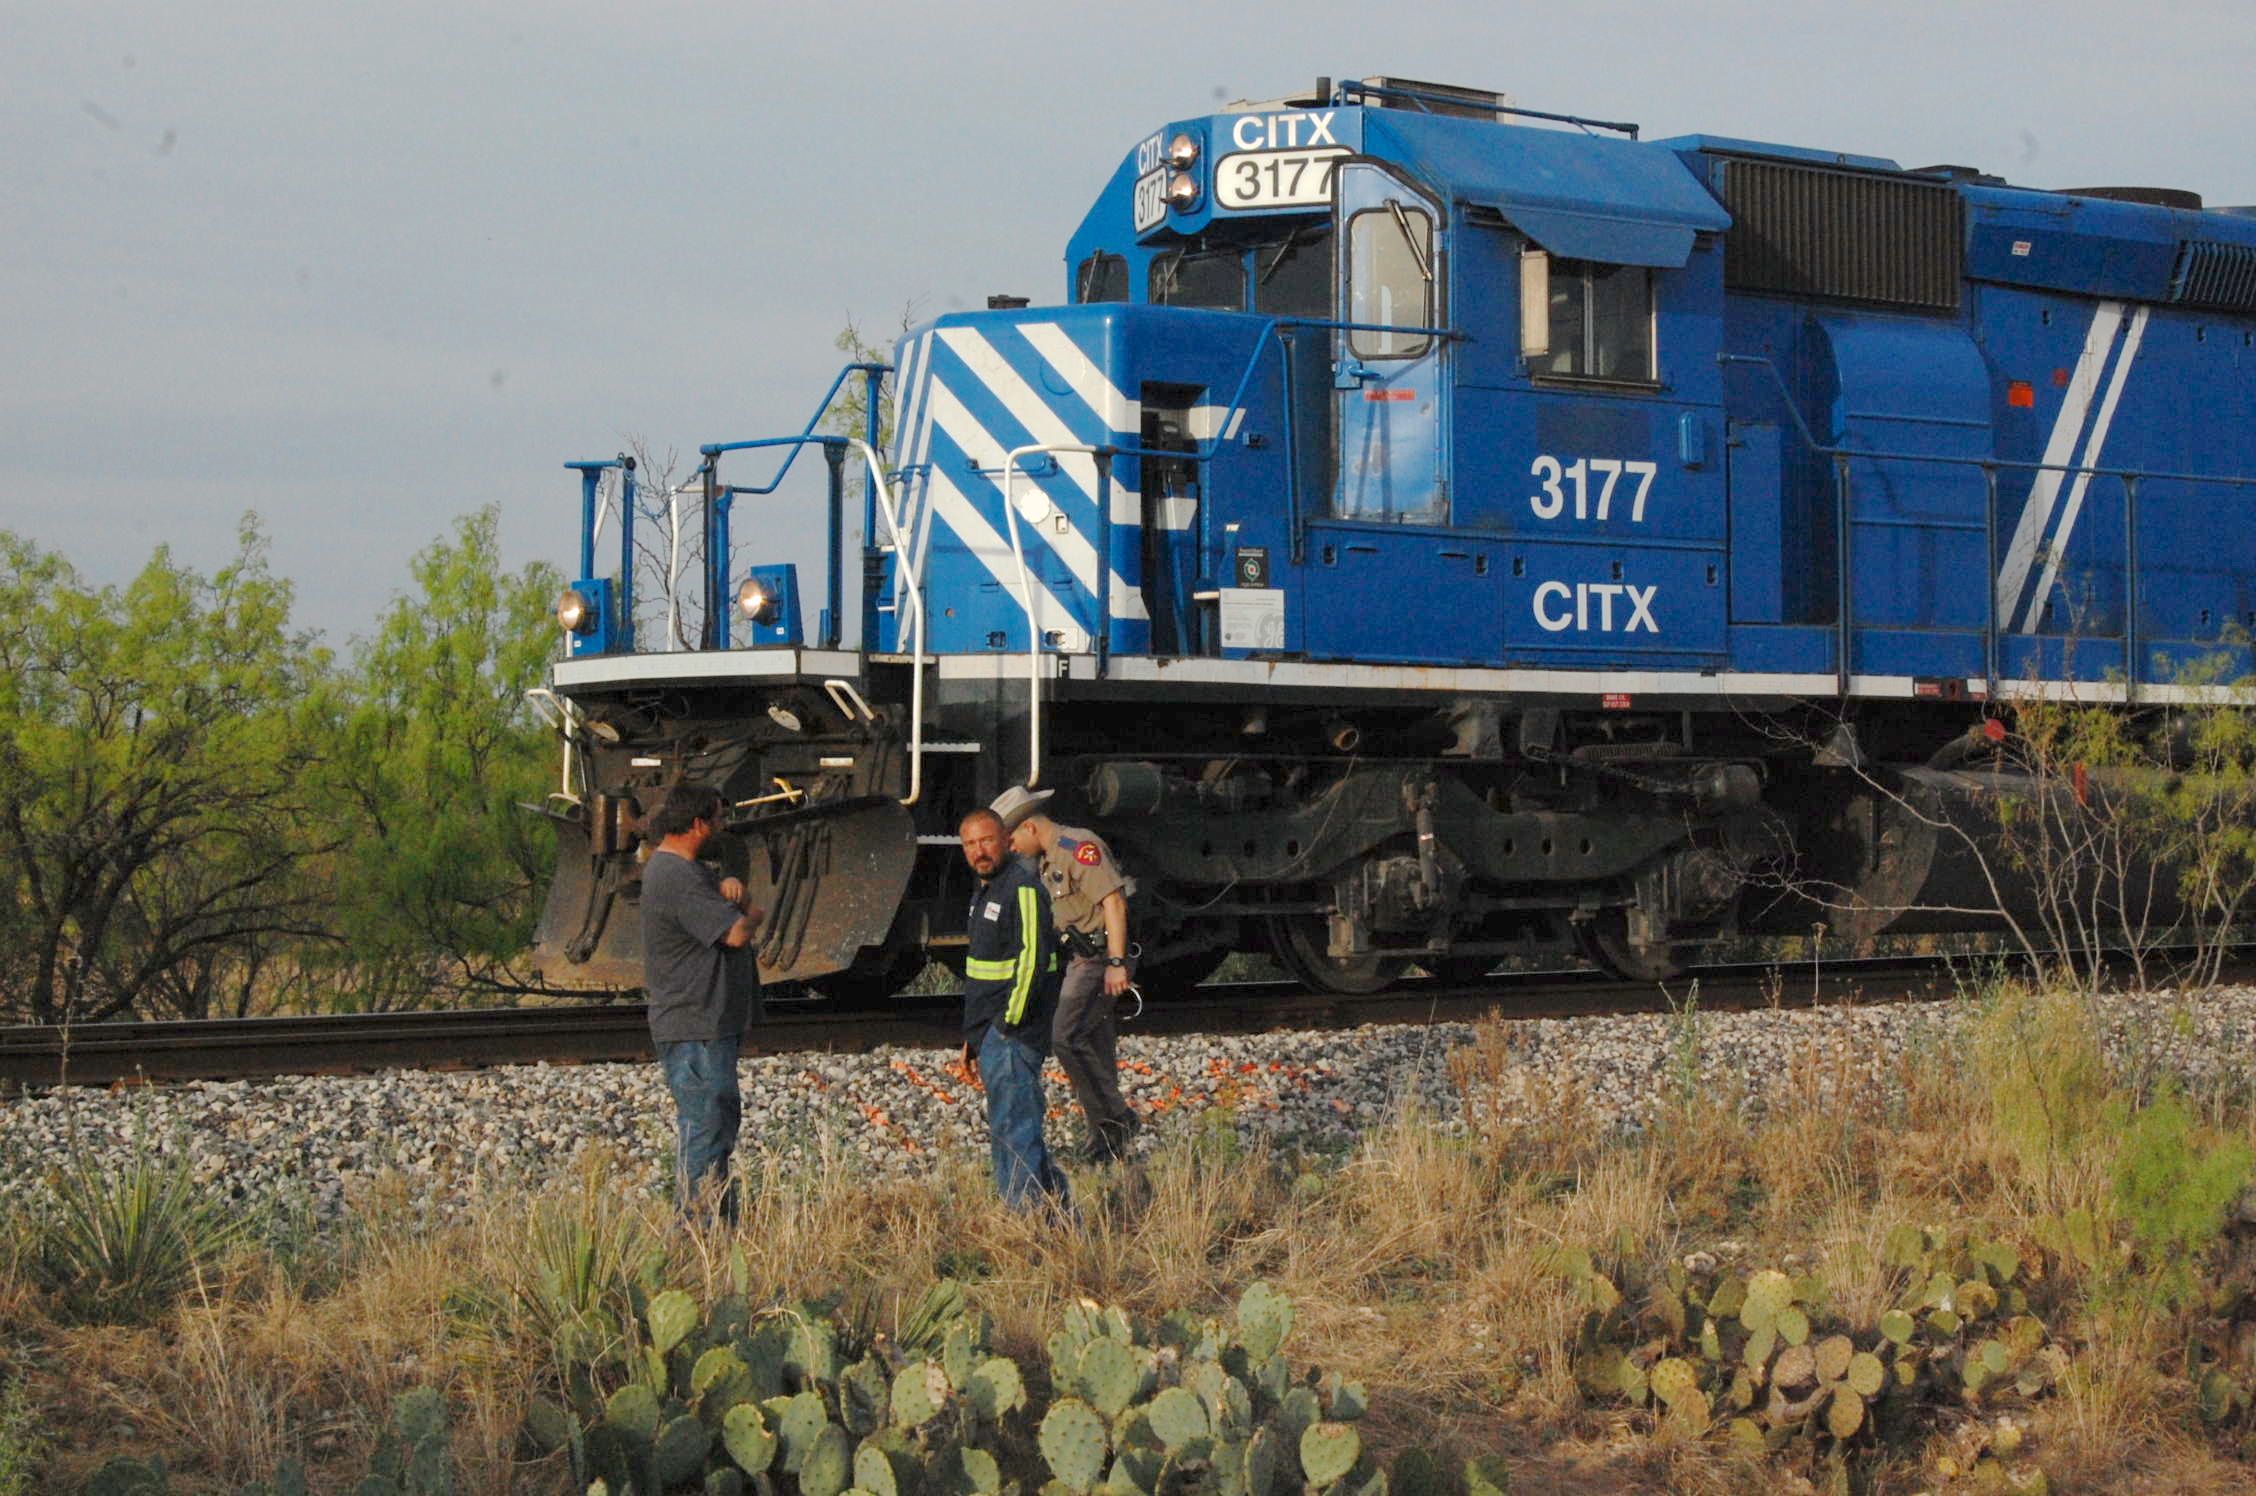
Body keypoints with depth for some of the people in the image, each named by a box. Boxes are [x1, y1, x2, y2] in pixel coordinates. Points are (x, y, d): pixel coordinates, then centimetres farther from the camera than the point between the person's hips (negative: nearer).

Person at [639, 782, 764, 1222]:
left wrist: (731, 888, -4)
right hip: (695, 1028, -11)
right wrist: (752, 915, -2)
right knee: (704, 1128, -9)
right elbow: (736, 933, -25)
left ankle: (723, 1226, 25)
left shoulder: (683, 868, 15)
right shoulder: (676, 877, -20)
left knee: (722, 1118, 17)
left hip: (711, 1024, 11)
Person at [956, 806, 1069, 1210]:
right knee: (1020, 1132, 13)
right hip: (992, 1036, 10)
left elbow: (1033, 959, -21)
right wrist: (973, 1038, 24)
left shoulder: (1022, 888, -13)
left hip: (1013, 1036, -10)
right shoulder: (984, 891, 19)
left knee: (1013, 1133, -12)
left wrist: (1010, 1022, -20)